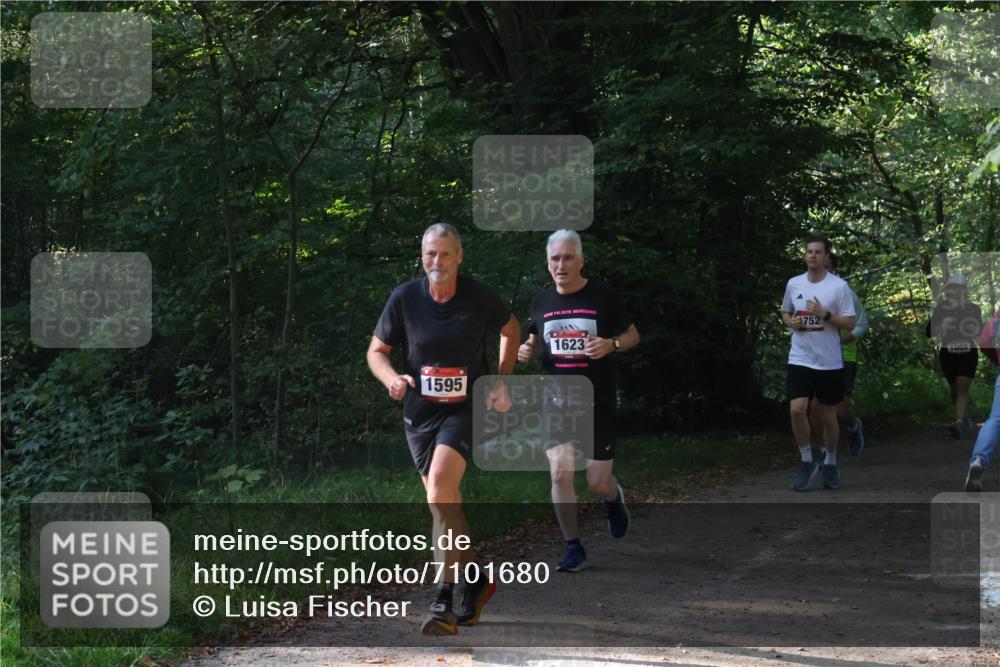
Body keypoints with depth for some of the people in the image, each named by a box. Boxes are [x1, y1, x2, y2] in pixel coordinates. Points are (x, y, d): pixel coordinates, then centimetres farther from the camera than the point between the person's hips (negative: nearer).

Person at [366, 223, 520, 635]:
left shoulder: (479, 298, -6)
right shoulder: (404, 298, -4)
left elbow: (511, 330, 13)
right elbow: (376, 350, 4)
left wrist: (502, 383, 4)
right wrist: (393, 379, -17)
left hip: (464, 408, -4)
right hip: (419, 412, 4)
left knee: (440, 489, -24)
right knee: (445, 504, 11)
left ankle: (444, 601, -23)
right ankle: (476, 579, 33)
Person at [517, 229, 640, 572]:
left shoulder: (603, 296, -6)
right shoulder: (542, 301, 4)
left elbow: (632, 335, 3)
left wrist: (612, 344, -19)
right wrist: (526, 351, -4)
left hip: (598, 401, -2)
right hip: (557, 400, 2)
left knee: (598, 481, 2)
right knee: (560, 473, -12)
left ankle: (614, 497, 40)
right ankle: (573, 548, -1)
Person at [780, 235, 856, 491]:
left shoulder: (839, 286, -5)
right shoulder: (794, 284, 5)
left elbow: (850, 323, -6)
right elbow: (785, 313, 20)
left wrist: (825, 315, -20)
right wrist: (791, 322, -3)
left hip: (829, 362, -2)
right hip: (800, 360, 2)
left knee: (827, 417, 8)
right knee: (797, 409, -15)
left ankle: (830, 464, 28)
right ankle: (806, 461, 2)